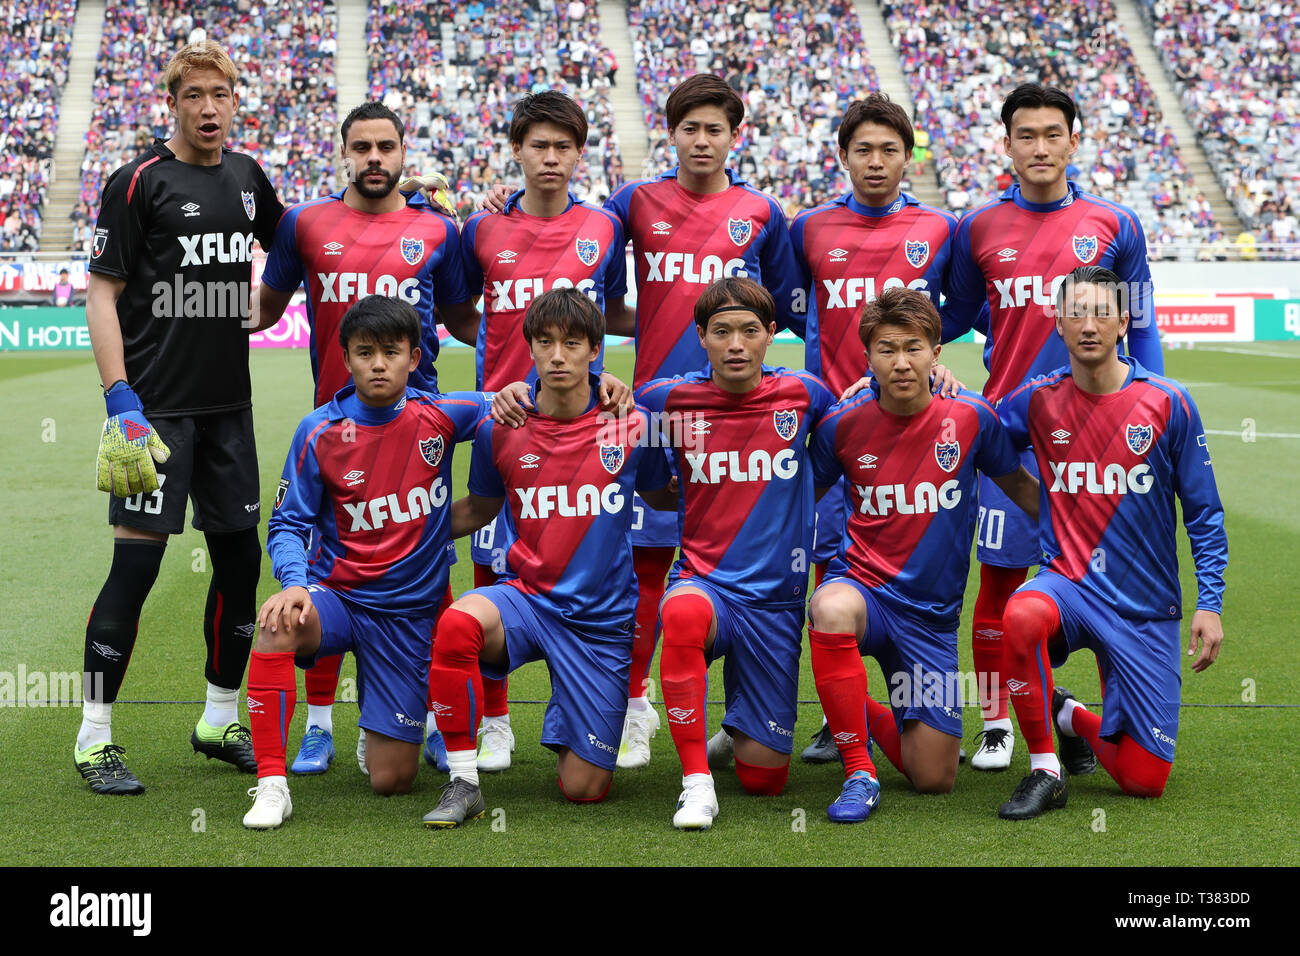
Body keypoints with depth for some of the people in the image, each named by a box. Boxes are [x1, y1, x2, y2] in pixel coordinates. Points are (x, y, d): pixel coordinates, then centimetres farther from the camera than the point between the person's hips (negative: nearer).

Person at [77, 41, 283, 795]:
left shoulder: (247, 176, 10)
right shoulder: (139, 181, -6)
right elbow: (102, 293, -9)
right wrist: (121, 403, -16)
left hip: (229, 404, 6)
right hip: (156, 405, -6)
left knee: (240, 555, 9)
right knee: (137, 561, -7)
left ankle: (220, 721, 24)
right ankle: (95, 738, 4)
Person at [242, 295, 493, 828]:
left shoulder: (440, 416, -4)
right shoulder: (320, 433, -6)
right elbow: (288, 524, -2)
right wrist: (294, 582, -23)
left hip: (410, 613, 1)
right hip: (336, 598, -1)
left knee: (391, 781, -2)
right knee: (279, 622, -38)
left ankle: (383, 724, 37)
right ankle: (271, 785, -27)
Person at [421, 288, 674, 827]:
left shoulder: (631, 427, -4)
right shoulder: (500, 429, -3)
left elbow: (664, 497, 15)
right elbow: (479, 510, 13)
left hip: (601, 618, 0)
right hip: (525, 596, 1)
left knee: (583, 788, -3)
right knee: (458, 621, -36)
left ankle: (567, 727, 35)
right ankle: (463, 784, -20)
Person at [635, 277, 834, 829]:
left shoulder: (803, 394, 0)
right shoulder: (672, 399, -2)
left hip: (776, 602, 1)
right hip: (703, 582, -1)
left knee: (764, 778, 2)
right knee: (683, 613, -41)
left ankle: (738, 730, 40)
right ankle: (696, 780, -28)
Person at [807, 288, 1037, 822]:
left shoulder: (971, 417, -6)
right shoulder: (843, 424, -6)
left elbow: (1019, 486, 12)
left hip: (932, 612, 1)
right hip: (864, 586, -1)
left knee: (934, 780, -1)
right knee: (831, 610, -41)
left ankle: (864, 717, 33)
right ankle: (859, 773, -23)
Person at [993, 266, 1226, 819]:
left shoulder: (1167, 404, -6)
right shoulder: (1040, 401, -1)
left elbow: (1204, 513, 1)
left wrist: (1210, 605, -6)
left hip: (1146, 608, 0)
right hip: (1068, 582, 0)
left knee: (1144, 779, -3)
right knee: (1022, 617, -38)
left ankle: (1073, 718, 31)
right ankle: (1045, 770, -17)